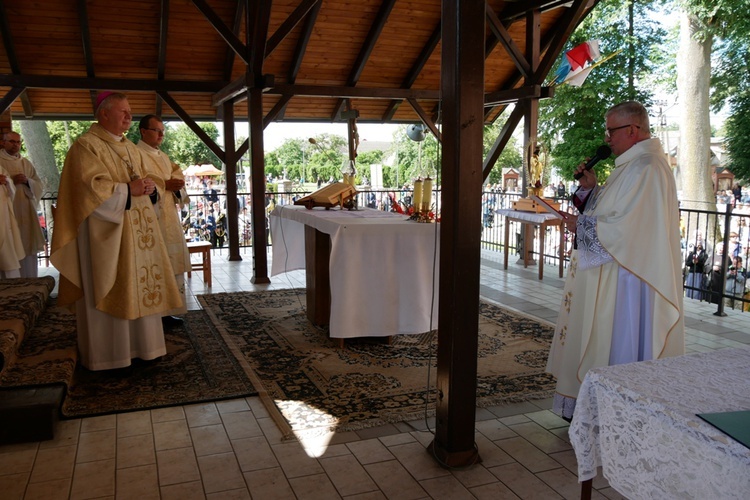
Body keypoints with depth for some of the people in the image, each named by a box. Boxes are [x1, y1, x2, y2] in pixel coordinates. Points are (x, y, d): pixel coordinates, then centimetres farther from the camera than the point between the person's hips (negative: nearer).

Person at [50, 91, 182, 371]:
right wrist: (128, 190, -16)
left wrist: (149, 187, 0)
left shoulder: (131, 148, 18)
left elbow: (142, 182, 22)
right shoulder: (86, 145, -7)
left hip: (137, 230, 8)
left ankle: (139, 345, 17)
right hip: (106, 232, -8)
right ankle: (107, 353, 7)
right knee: (109, 291, -3)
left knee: (139, 286, 8)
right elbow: (92, 188, -19)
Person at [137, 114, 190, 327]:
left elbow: (177, 181, 17)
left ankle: (166, 312, 17)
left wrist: (177, 186, -5)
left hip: (169, 219, 8)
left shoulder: (163, 157, 19)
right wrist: (164, 185, -21)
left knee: (171, 267, 9)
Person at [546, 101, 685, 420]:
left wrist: (581, 224, -12)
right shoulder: (633, 164, 15)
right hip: (613, 274, 11)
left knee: (614, 345, 0)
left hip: (625, 280, -11)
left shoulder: (646, 169, -19)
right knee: (602, 342, 16)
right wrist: (590, 188, 5)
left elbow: (624, 227, -25)